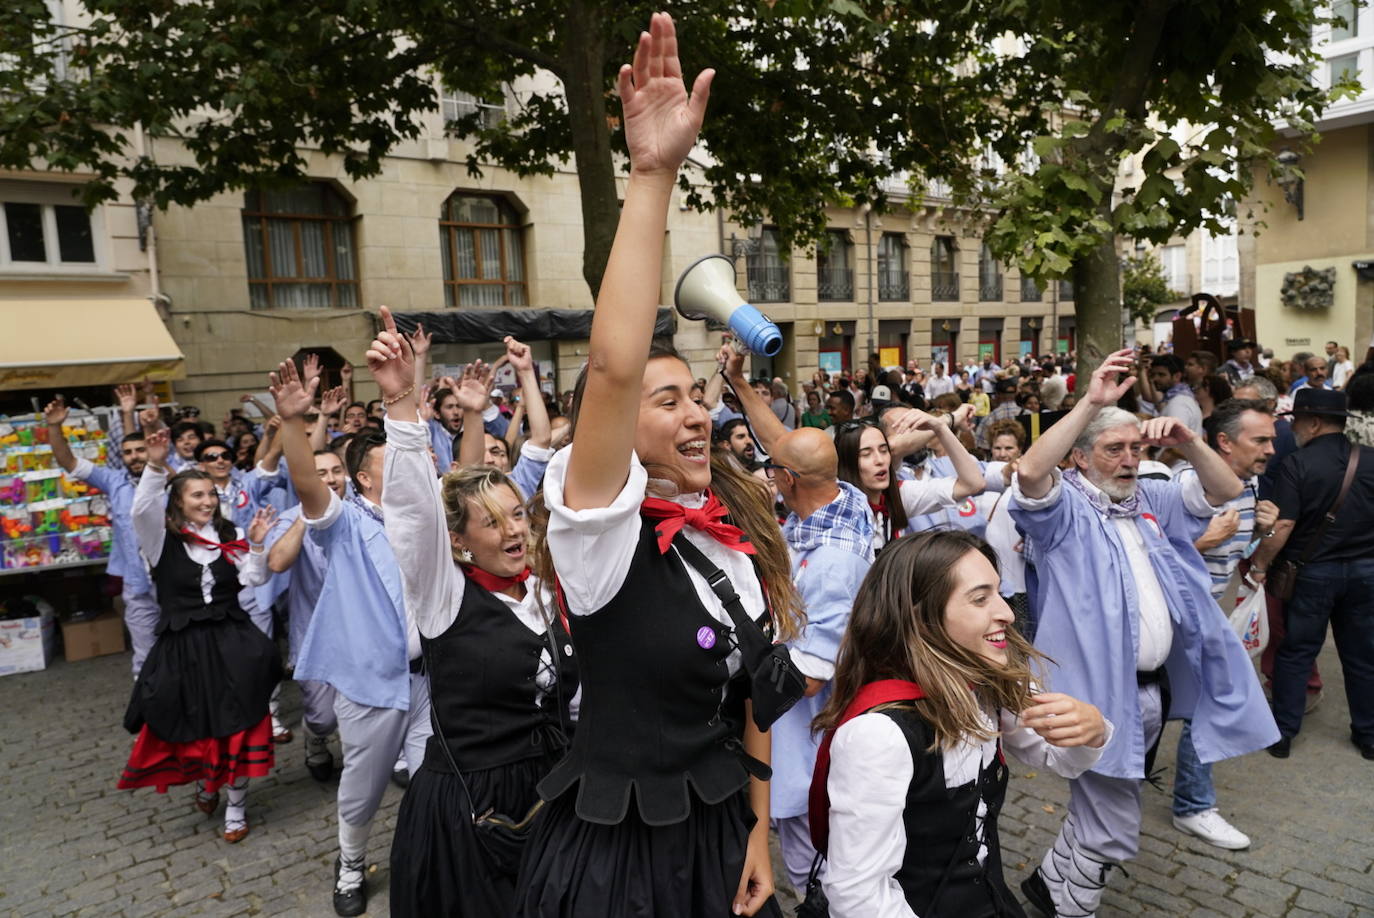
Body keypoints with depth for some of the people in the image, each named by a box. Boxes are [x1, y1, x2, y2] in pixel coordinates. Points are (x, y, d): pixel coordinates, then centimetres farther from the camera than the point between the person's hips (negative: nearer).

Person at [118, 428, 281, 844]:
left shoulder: (228, 536, 6)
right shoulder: (164, 539, -3)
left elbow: (254, 579, 5)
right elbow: (140, 510, -23)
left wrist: (255, 544, -10)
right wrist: (155, 465, -33)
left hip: (232, 640, 2)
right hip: (183, 646, -1)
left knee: (239, 726, 2)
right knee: (192, 726, 10)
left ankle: (236, 806, 20)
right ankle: (203, 784, 43)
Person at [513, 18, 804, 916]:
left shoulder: (738, 534, -1)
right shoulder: (604, 536, -19)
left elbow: (750, 698, 6)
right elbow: (613, 365, -36)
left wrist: (758, 841, 6)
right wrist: (652, 177, -37)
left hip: (722, 835, 5)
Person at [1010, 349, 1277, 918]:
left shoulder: (1152, 502, 14)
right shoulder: (1065, 508, -10)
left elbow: (1224, 489, 11)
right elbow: (1029, 473, -31)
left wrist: (1187, 443, -8)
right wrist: (1091, 403, -32)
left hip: (1152, 687, 8)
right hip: (1099, 690, -8)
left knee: (1101, 812, 23)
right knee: (1114, 833, -1)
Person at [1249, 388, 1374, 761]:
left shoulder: (1297, 464, -14)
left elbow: (1283, 525, -18)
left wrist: (1259, 565, -9)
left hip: (1312, 572, -4)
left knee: (1296, 652, 7)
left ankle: (1282, 734, 13)